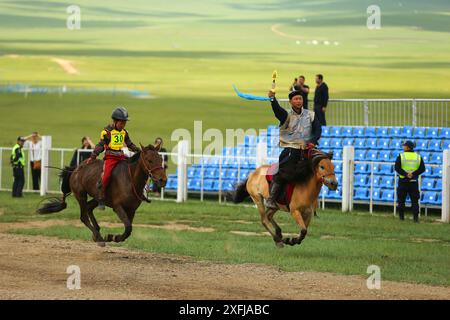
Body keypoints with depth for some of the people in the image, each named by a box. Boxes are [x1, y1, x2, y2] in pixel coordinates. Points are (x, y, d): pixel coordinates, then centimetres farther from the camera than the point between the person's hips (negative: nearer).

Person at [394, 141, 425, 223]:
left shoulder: (401, 156, -4)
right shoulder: (418, 157, 4)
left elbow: (397, 168, -12)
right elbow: (422, 169, -3)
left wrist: (405, 174, -12)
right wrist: (413, 174, -10)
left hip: (403, 181, -2)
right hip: (414, 182, 2)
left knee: (401, 200, 7)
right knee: (415, 201, 5)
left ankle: (401, 217, 5)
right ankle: (416, 217, -3)